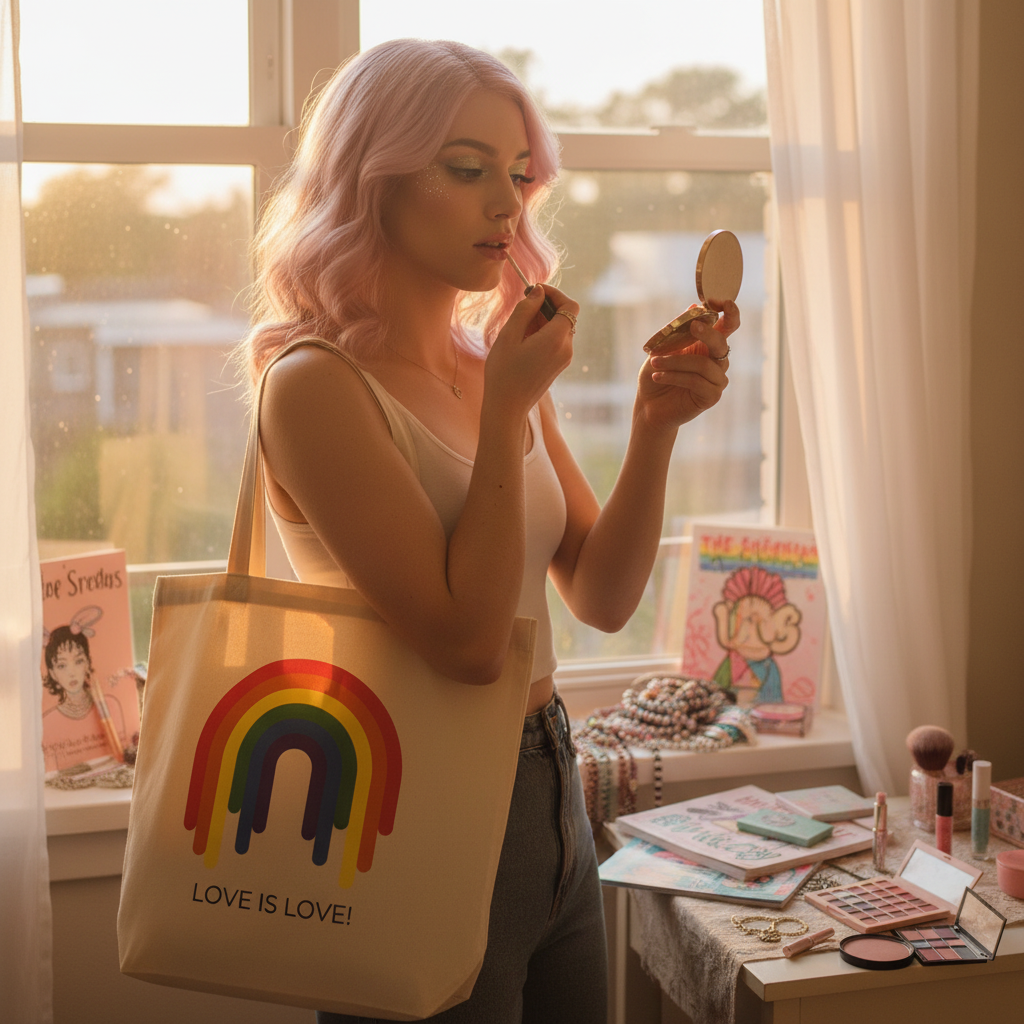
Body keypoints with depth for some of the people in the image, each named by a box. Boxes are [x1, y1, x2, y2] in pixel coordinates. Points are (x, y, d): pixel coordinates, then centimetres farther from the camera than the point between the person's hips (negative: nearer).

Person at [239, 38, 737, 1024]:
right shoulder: (317, 386, -17)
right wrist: (508, 412, -19)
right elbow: (465, 640, -22)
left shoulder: (493, 366, 5)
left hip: (552, 795, 7)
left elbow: (602, 598, 4)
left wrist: (655, 424, -9)